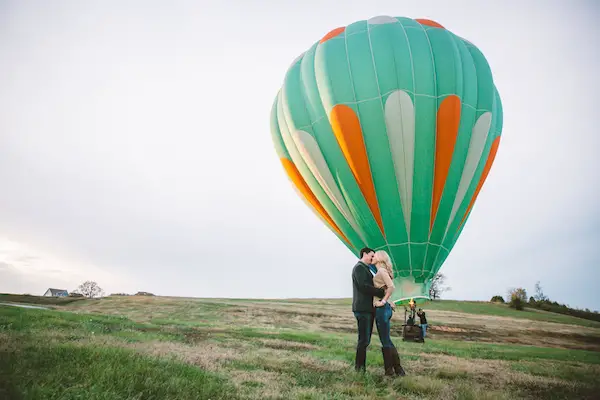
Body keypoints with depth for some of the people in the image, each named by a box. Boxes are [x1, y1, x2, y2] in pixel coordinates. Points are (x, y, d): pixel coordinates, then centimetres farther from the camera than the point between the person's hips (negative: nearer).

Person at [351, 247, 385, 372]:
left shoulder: (366, 269, 23)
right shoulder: (359, 267, -7)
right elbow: (363, 286, -19)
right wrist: (382, 292, -14)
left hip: (368, 308, 10)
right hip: (362, 308, -10)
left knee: (365, 340, 10)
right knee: (364, 340, -8)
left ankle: (361, 367, 15)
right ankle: (359, 368, -2)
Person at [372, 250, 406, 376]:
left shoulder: (381, 271, -12)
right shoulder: (381, 272, 16)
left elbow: (391, 287, -26)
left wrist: (384, 301, -19)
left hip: (382, 309, -9)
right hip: (382, 309, 9)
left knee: (386, 341, -2)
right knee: (386, 340, 12)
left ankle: (393, 370, 5)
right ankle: (390, 370, 18)